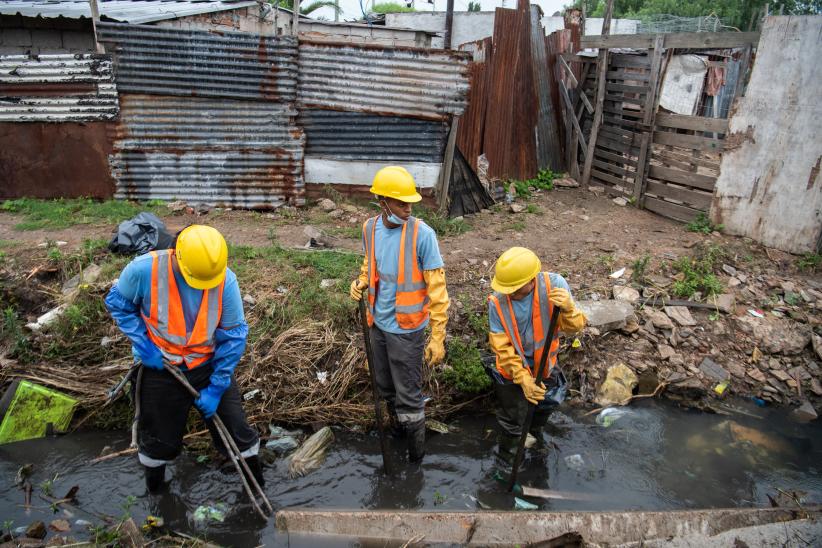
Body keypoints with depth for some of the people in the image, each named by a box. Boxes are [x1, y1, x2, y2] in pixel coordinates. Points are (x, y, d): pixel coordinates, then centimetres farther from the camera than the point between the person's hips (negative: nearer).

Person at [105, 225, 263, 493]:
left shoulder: (226, 280, -22)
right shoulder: (143, 270, -24)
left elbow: (233, 337, -13)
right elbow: (117, 303, -3)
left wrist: (216, 388, -12)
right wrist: (142, 343, -15)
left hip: (209, 366, 0)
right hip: (160, 368, 0)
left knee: (235, 427, 8)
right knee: (159, 436, 19)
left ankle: (255, 477, 37)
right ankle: (153, 478, 53)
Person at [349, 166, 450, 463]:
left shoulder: (422, 234, -20)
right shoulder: (370, 228, -3)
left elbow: (437, 289, -17)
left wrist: (438, 337, -18)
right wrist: (361, 281, -5)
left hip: (406, 328, -5)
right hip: (379, 323, 6)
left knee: (408, 393, 7)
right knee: (385, 386, 23)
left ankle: (416, 447, 30)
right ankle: (397, 425, 49)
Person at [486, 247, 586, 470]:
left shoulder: (554, 284, -26)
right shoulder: (497, 302, -28)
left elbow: (574, 327, -22)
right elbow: (502, 348, -22)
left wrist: (568, 308, -44)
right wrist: (522, 378, -28)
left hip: (545, 366, 3)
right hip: (512, 372, -3)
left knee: (544, 406, 30)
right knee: (513, 422, 9)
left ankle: (536, 435, 63)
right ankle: (508, 464, 39)